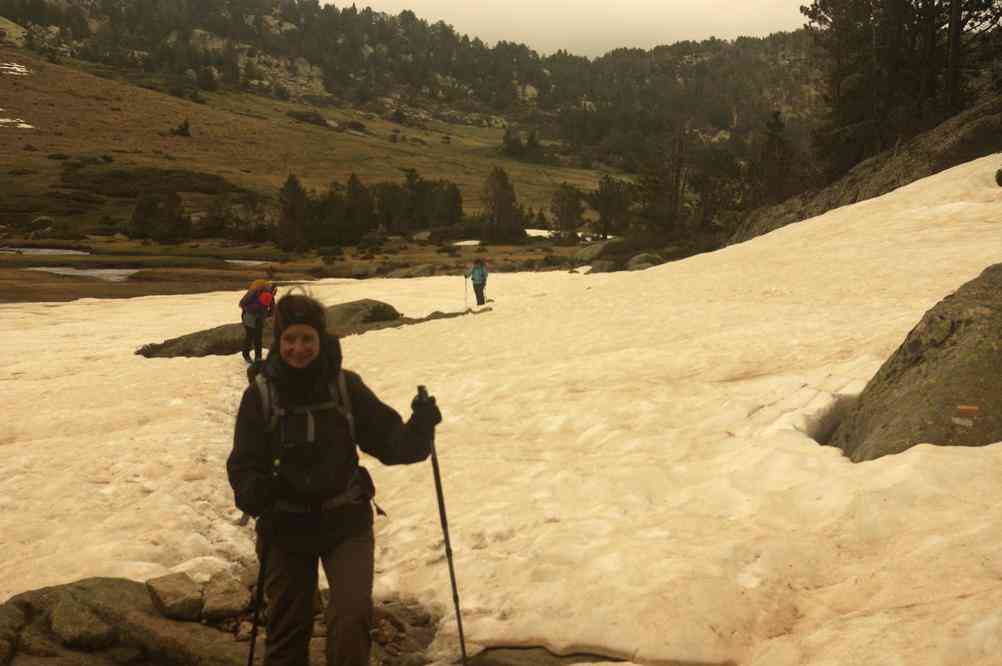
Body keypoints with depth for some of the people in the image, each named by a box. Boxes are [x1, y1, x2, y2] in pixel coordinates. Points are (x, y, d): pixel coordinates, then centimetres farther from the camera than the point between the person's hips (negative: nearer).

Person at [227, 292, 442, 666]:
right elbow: (244, 463, -7)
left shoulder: (346, 387, -7)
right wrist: (253, 491, -27)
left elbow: (388, 441, -4)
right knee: (287, 627, 13)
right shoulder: (260, 394, -7)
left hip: (345, 521, -1)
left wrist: (419, 428, -22)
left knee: (353, 617, -17)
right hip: (286, 526, 1)